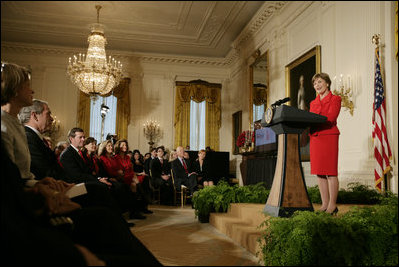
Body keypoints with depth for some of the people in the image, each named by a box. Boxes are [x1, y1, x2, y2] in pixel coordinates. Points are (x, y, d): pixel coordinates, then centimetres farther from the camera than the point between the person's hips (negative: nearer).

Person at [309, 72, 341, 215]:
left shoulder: (335, 99, 4)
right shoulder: (313, 103, 21)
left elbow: (330, 118, -11)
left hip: (329, 137, -6)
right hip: (315, 138, 6)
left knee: (330, 172, -5)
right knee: (319, 172, 5)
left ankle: (332, 205, 1)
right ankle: (324, 204, 12)